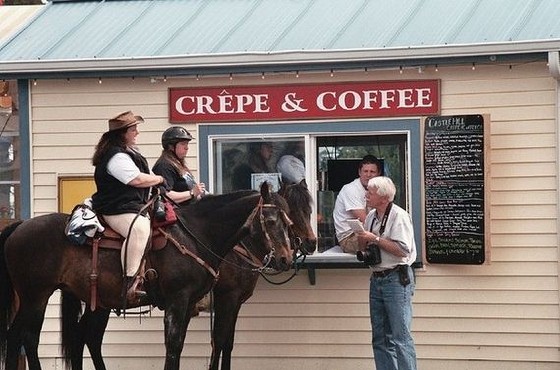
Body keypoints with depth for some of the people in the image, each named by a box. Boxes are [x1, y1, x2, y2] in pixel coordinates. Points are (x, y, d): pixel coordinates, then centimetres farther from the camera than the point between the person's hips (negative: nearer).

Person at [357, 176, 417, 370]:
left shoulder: (399, 216, -11)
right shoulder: (371, 216, 13)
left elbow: (402, 250, -20)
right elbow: (364, 248, 19)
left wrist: (375, 239, -16)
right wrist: (362, 239, -4)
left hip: (396, 279, -8)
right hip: (376, 279, 8)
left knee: (401, 336, -9)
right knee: (380, 338, 10)